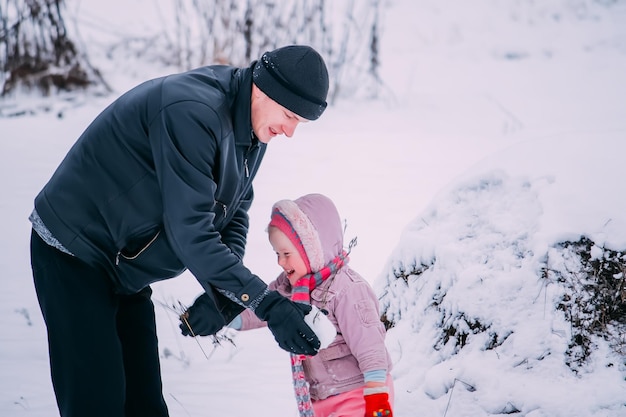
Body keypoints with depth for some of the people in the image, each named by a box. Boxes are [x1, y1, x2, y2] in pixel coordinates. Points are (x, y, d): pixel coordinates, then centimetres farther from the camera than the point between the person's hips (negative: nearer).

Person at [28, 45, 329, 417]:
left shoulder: (254, 126, 1)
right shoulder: (192, 111, -30)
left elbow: (233, 215, 5)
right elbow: (190, 231, -33)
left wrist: (222, 297, -12)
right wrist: (266, 303, -33)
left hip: (126, 270, 9)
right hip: (75, 257, -9)